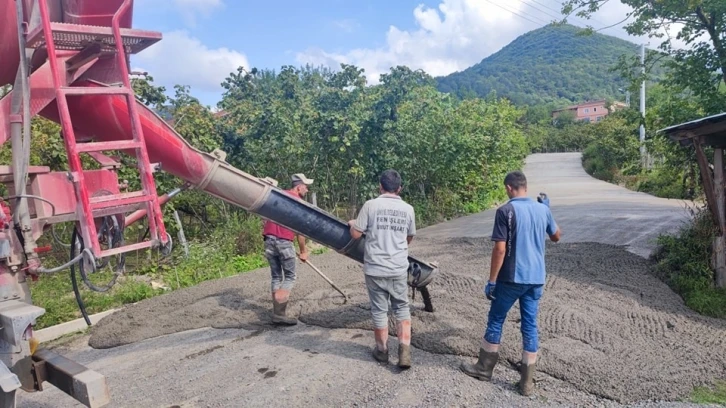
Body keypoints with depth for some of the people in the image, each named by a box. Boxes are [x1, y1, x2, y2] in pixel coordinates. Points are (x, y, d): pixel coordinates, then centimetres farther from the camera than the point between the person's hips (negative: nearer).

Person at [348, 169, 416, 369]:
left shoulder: (370, 205, -8)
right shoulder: (408, 209, 2)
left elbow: (356, 234, -4)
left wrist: (352, 224, 18)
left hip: (375, 269, -2)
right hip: (399, 269, 2)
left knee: (379, 310, 12)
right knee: (402, 308, 17)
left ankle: (382, 350, 26)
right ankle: (404, 351, 8)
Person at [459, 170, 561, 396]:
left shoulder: (506, 211, -13)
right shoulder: (542, 209, 4)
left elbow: (500, 249, -17)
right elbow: (556, 236, 21)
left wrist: (491, 280, -10)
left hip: (512, 278, -5)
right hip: (536, 278, 5)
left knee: (495, 321, 11)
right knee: (530, 326, 10)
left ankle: (484, 368, 25)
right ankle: (527, 382, 15)